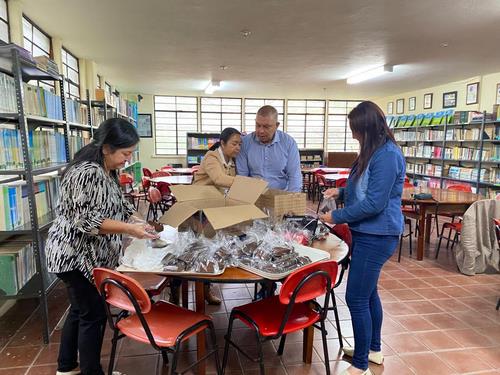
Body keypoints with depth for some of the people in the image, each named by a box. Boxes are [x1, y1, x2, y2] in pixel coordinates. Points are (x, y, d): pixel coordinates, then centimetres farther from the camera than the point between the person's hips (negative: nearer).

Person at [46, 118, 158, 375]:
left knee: (80, 310, 21)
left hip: (86, 254, 10)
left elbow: (113, 207, 12)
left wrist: (139, 221, 0)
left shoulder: (107, 170, 6)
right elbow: (86, 220, -27)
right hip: (75, 255, -10)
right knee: (93, 315, 3)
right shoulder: (87, 172, -24)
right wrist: (130, 229, -30)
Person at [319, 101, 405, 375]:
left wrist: (336, 217, -16)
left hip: (377, 236, -10)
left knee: (356, 298, -3)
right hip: (368, 233, 10)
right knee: (368, 292, 20)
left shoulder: (387, 155, -20)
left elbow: (374, 203, -24)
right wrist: (342, 191, 8)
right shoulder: (374, 152, 12)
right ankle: (373, 349, 37)